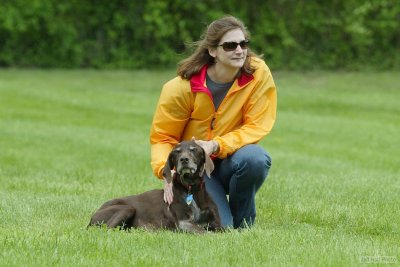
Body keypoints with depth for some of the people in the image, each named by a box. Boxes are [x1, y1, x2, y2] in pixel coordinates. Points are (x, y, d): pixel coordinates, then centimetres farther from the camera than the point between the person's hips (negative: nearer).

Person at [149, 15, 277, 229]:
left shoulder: (258, 73, -13)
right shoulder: (183, 87, -15)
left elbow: (256, 126, -13)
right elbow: (162, 137, -8)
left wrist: (216, 146, -27)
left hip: (230, 161, 2)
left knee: (255, 157, -34)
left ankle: (242, 221, -6)